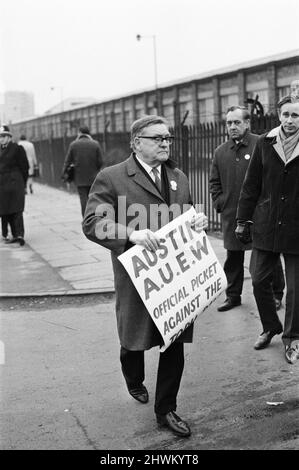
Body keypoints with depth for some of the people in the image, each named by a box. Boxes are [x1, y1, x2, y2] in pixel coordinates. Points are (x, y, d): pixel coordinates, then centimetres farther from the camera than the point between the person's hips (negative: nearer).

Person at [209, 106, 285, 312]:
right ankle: (233, 295, 24)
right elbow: (214, 181, 17)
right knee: (233, 257, 12)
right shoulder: (221, 151, 11)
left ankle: (276, 295, 20)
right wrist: (220, 202, 5)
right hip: (231, 215, 5)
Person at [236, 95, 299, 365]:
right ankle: (270, 328, 31)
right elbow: (251, 185, 6)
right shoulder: (265, 143, 2)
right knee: (259, 280, 8)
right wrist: (243, 220, 4)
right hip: (265, 227, 2)